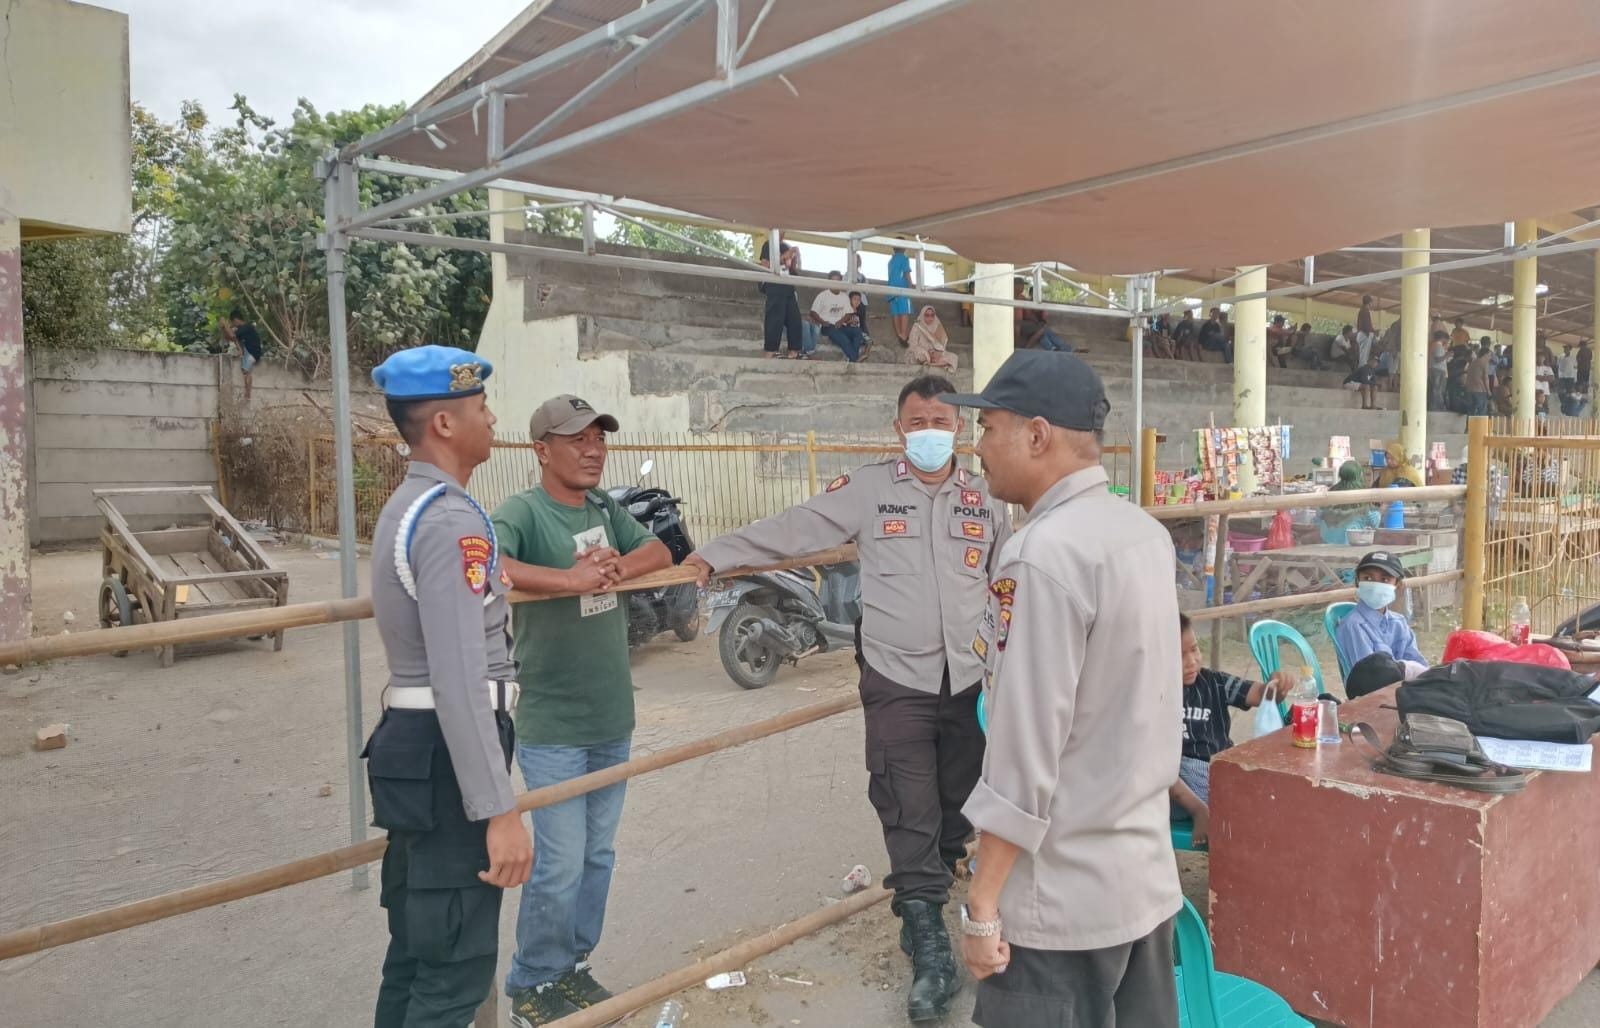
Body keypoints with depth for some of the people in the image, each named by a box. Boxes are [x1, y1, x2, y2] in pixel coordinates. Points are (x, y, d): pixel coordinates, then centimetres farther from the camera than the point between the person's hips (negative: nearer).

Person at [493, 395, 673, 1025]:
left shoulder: (605, 509, 8)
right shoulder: (522, 512, -15)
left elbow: (660, 554, 5)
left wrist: (615, 566, -15)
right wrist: (575, 579, -34)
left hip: (613, 720, 7)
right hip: (552, 728, -7)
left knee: (599, 856, 16)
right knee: (560, 865, -1)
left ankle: (573, 965, 34)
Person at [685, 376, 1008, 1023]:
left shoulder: (985, 499, 7)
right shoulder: (867, 490, -3)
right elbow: (790, 530, -4)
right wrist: (716, 554, -10)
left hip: (970, 681, 4)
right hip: (897, 683, -3)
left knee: (956, 807, 13)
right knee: (910, 817, -4)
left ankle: (923, 913, 33)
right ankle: (930, 950, 5)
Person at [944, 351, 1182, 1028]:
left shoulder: (1041, 556, -22)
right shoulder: (1148, 533, 4)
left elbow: (1025, 749, -22)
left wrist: (983, 904, -15)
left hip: (1062, 898, -8)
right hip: (1148, 871, 8)